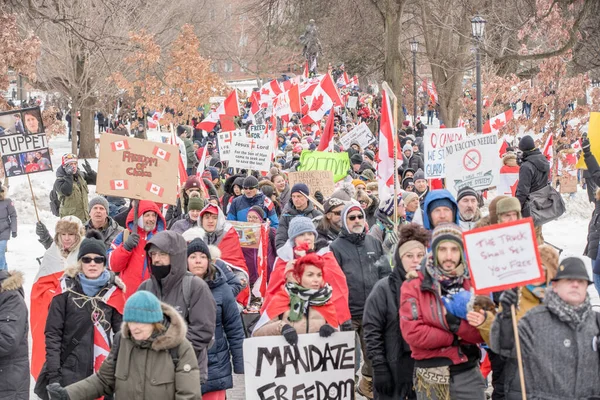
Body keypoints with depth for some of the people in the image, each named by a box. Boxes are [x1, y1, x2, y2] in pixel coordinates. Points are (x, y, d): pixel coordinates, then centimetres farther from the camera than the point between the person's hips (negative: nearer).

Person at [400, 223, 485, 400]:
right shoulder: (415, 285, -4)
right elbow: (412, 332, -15)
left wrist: (456, 324, -18)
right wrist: (455, 338, -10)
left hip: (468, 373, 2)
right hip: (430, 377, -2)